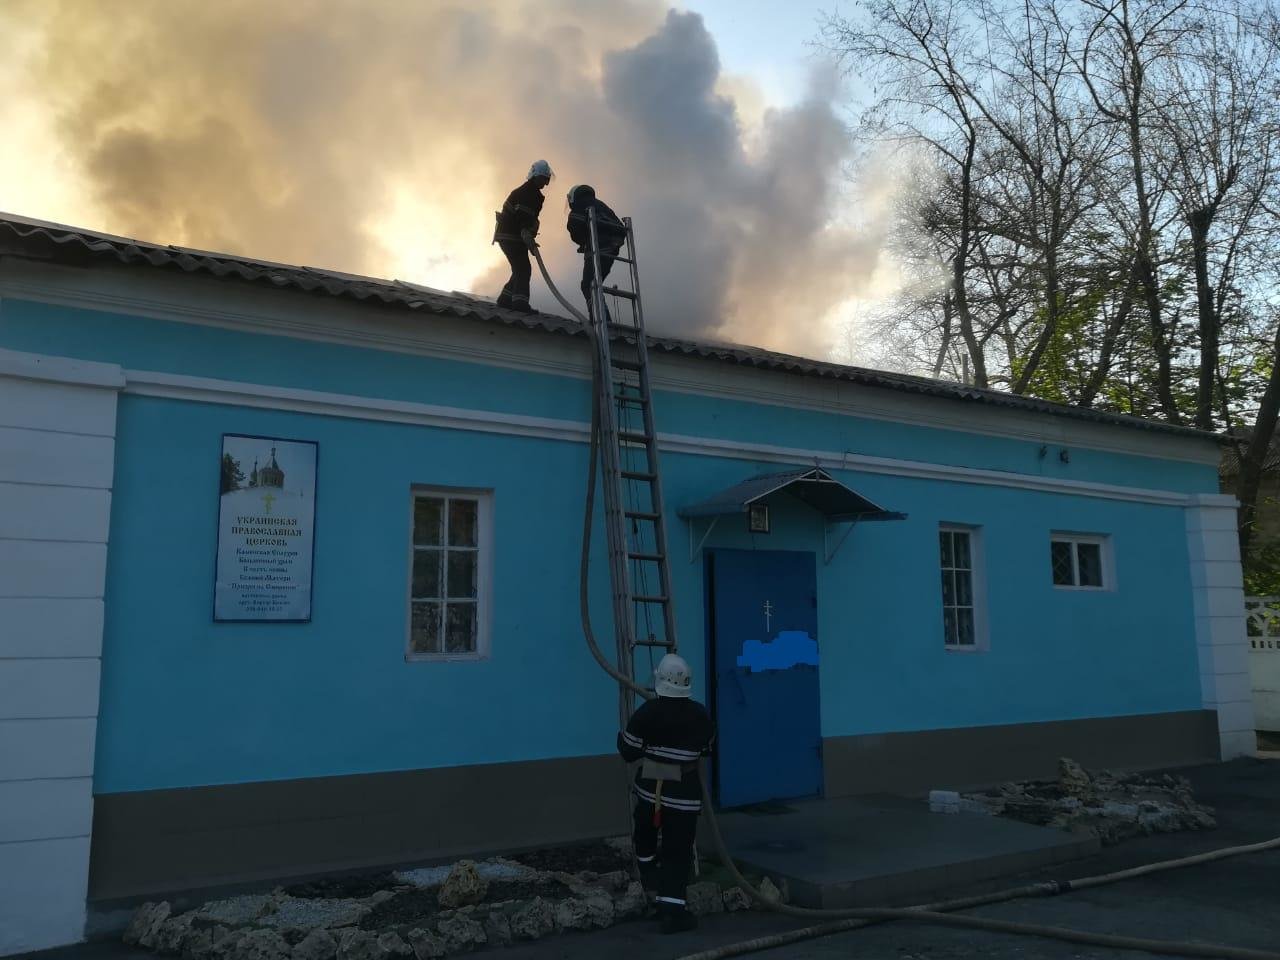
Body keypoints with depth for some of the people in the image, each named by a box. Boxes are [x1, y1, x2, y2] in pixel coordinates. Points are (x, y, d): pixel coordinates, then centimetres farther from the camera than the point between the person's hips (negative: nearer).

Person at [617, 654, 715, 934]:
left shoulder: (647, 712, -12)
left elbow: (629, 752, -5)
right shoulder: (699, 714, -6)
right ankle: (672, 909, -3)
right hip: (684, 792, -1)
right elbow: (707, 749, 11)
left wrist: (622, 735, 16)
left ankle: (649, 870, 48)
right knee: (678, 851, 2)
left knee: (645, 833, 29)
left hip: (649, 787, 1)